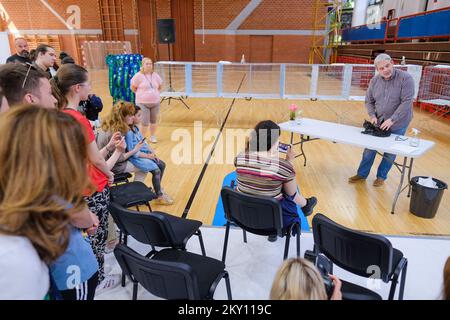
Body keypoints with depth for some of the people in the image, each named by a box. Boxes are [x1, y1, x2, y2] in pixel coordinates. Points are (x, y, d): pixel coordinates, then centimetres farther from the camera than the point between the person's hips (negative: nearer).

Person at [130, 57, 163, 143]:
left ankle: (152, 137, 29)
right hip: (143, 103, -4)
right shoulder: (138, 76, -9)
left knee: (153, 120, 12)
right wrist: (141, 94, 5)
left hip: (155, 102, 4)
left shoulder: (155, 75, 4)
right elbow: (133, 87, -2)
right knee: (145, 122, -5)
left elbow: (160, 86, 20)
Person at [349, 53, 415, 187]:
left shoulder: (405, 78, -16)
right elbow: (369, 101, 6)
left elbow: (407, 102, -21)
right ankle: (362, 174, 26)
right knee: (370, 149, 11)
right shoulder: (374, 80, -2)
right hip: (378, 123, 4)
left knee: (390, 153, 9)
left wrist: (392, 120, -25)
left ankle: (381, 176, 27)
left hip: (397, 124, -4)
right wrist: (372, 116, -9)